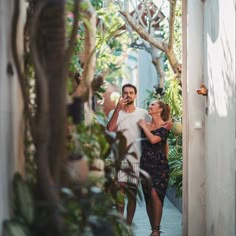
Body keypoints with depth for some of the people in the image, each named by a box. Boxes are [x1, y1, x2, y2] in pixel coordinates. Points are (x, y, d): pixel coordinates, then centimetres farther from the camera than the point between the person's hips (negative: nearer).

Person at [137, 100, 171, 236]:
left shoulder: (165, 126, -2)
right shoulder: (145, 124, 12)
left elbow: (153, 139, -15)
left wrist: (144, 126, -5)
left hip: (159, 165, -5)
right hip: (145, 164, 5)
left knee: (155, 194, -18)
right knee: (148, 197, 3)